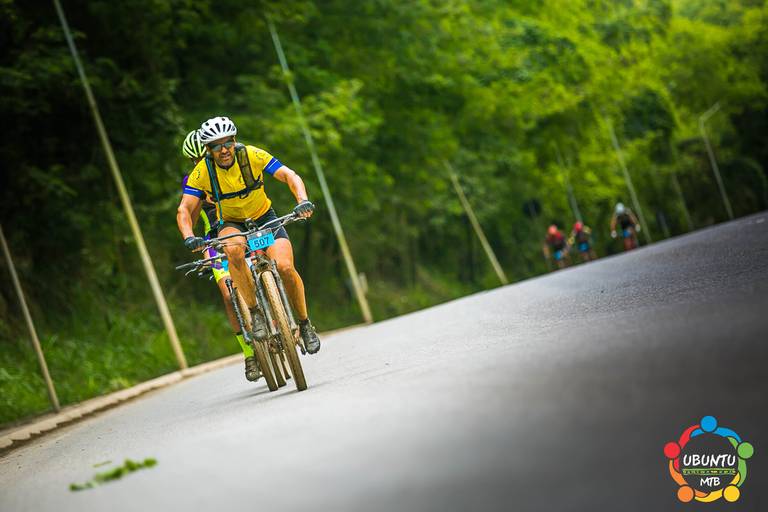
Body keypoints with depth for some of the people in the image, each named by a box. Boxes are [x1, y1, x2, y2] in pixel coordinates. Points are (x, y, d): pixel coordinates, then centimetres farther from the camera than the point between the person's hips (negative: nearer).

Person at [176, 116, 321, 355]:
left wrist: (303, 201, -42)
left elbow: (290, 176, -23)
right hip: (231, 223, 0)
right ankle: (255, 313, -23)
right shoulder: (202, 171, -19)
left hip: (264, 217, 0)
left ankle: (305, 324, -2)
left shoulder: (252, 155, -20)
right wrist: (189, 237, -40)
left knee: (285, 266, -25)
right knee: (234, 249, -37)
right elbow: (184, 209, -20)